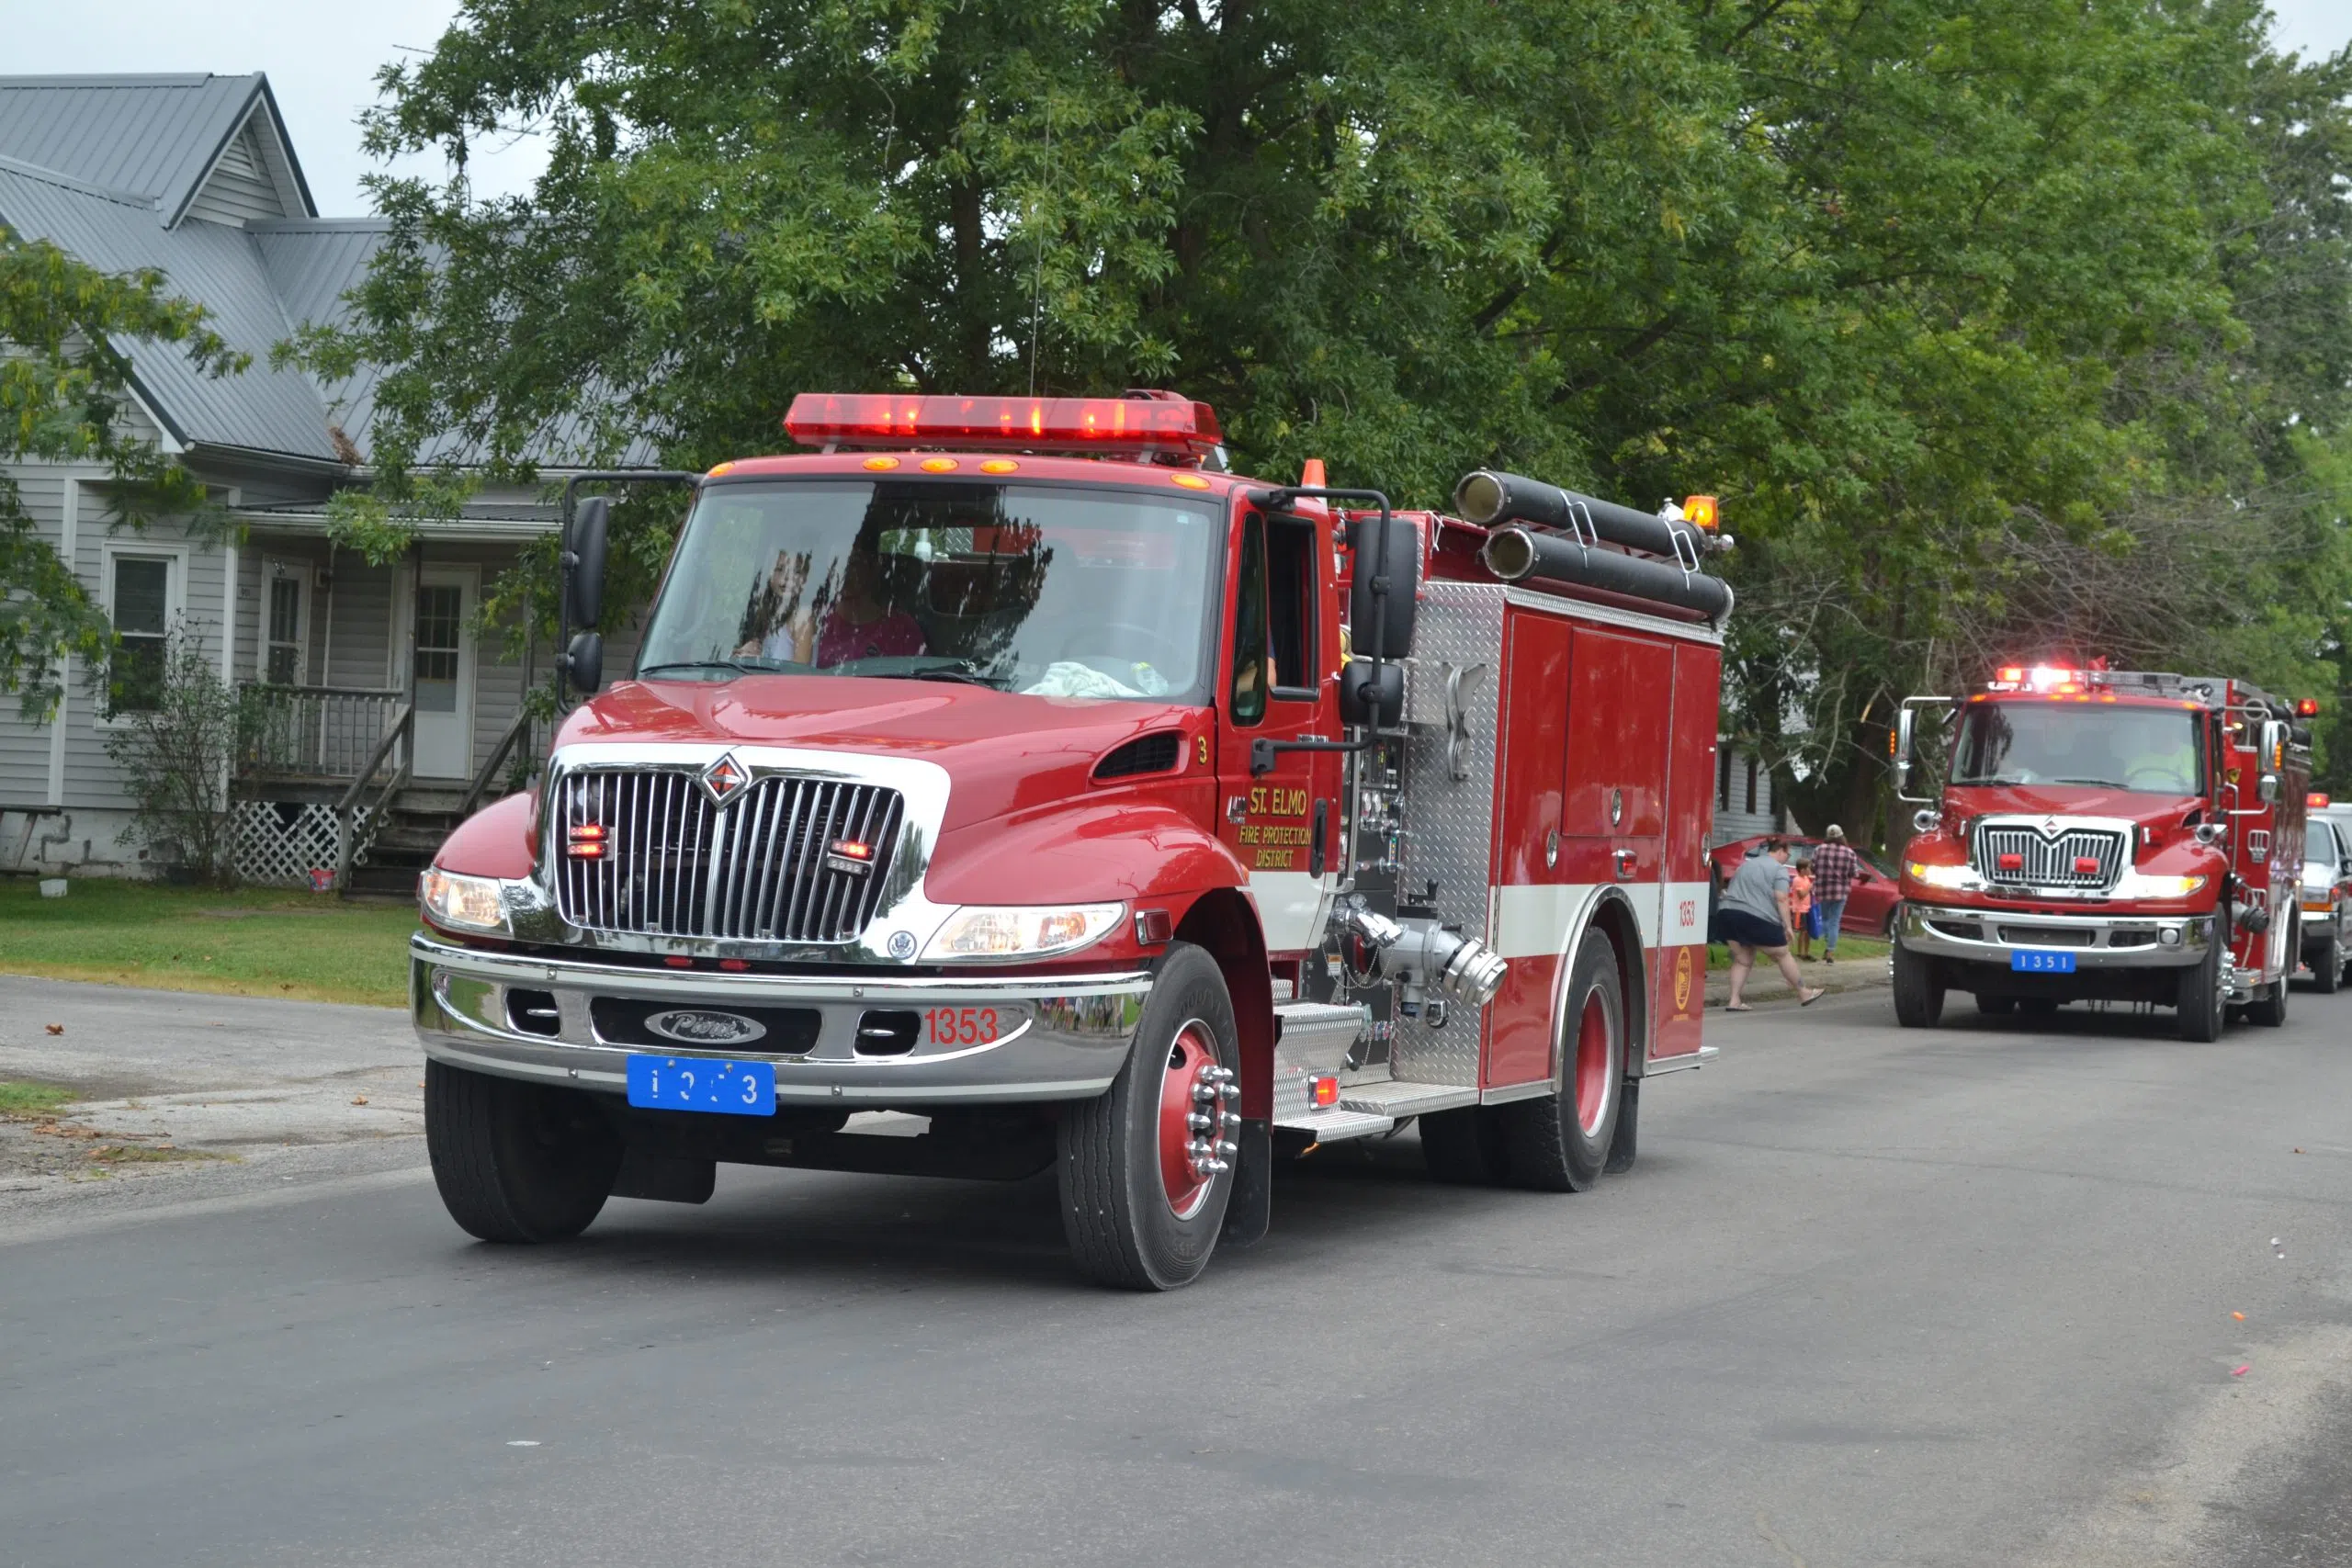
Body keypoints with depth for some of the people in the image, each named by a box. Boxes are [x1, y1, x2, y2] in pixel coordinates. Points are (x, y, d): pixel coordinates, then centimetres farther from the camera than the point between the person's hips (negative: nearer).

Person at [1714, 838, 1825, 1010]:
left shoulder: (1746, 864, 23)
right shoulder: (1779, 869, 0)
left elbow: (1731, 891, 26)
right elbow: (1781, 899, -10)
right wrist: (1787, 926, -9)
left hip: (1728, 913, 6)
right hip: (1757, 918, -6)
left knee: (1742, 960, 12)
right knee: (1782, 956, 9)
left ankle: (1734, 1001, 0)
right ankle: (1803, 994, 21)